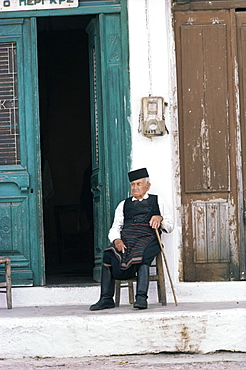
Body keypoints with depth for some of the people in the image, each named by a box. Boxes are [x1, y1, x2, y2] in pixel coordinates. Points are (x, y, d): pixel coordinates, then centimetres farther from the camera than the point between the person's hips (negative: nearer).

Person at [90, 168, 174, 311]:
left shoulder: (157, 201, 22)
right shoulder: (124, 205, 29)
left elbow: (170, 226, 15)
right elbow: (115, 228, 17)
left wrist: (160, 218, -7)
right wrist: (116, 240, -6)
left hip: (147, 239, -3)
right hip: (125, 239, 3)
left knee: (141, 255, -37)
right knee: (108, 255, -27)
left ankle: (141, 297, -43)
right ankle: (107, 298, -27)